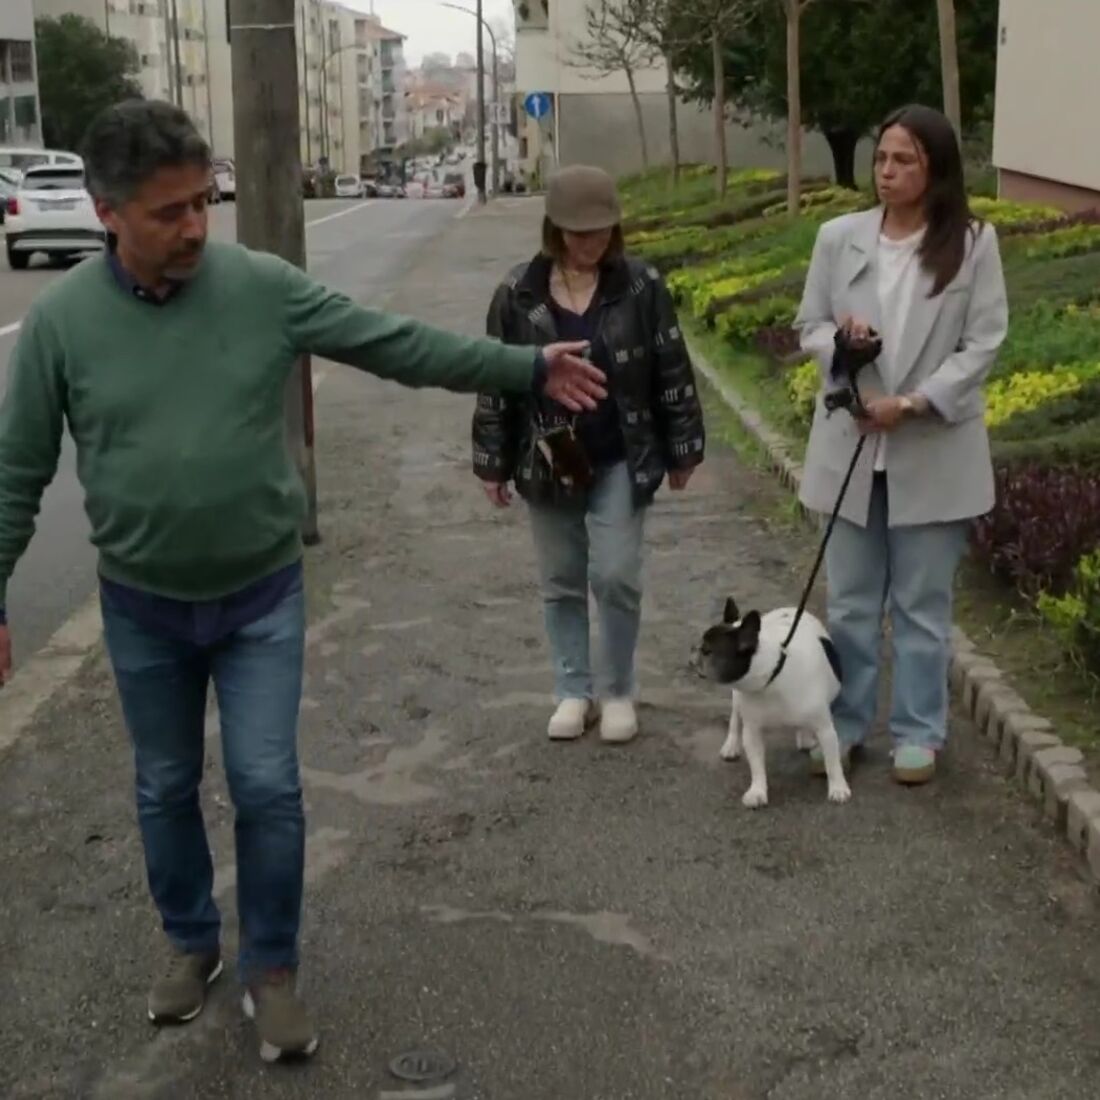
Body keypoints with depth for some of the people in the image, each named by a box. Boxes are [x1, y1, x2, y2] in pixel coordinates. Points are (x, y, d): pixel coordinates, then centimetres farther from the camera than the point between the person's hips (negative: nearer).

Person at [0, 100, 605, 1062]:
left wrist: (529, 368, -6)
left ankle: (272, 970, 20)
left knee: (267, 786, 0)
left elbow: (399, 344, -6)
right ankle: (190, 943, 39)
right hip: (143, 608, 1)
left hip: (262, 596, -1)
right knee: (166, 788, 16)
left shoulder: (263, 287, -10)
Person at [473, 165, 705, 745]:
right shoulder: (519, 293, -4)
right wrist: (492, 462, 2)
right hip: (549, 463, 2)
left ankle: (618, 692, 16)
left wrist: (682, 450, 1)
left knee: (616, 576, -4)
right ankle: (572, 692, 25)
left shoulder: (640, 286, -6)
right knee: (562, 582, 10)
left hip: (622, 460, -1)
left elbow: (672, 372, -1)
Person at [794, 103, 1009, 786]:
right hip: (852, 443, 2)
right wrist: (840, 341, -16)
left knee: (923, 603, 8)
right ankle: (846, 721, 26)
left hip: (933, 453, -2)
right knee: (851, 600, 12)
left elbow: (984, 344, -7)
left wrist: (914, 403, -17)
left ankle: (919, 732, 21)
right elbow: (809, 327, 7)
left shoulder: (973, 242, -6)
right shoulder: (840, 238, 0)